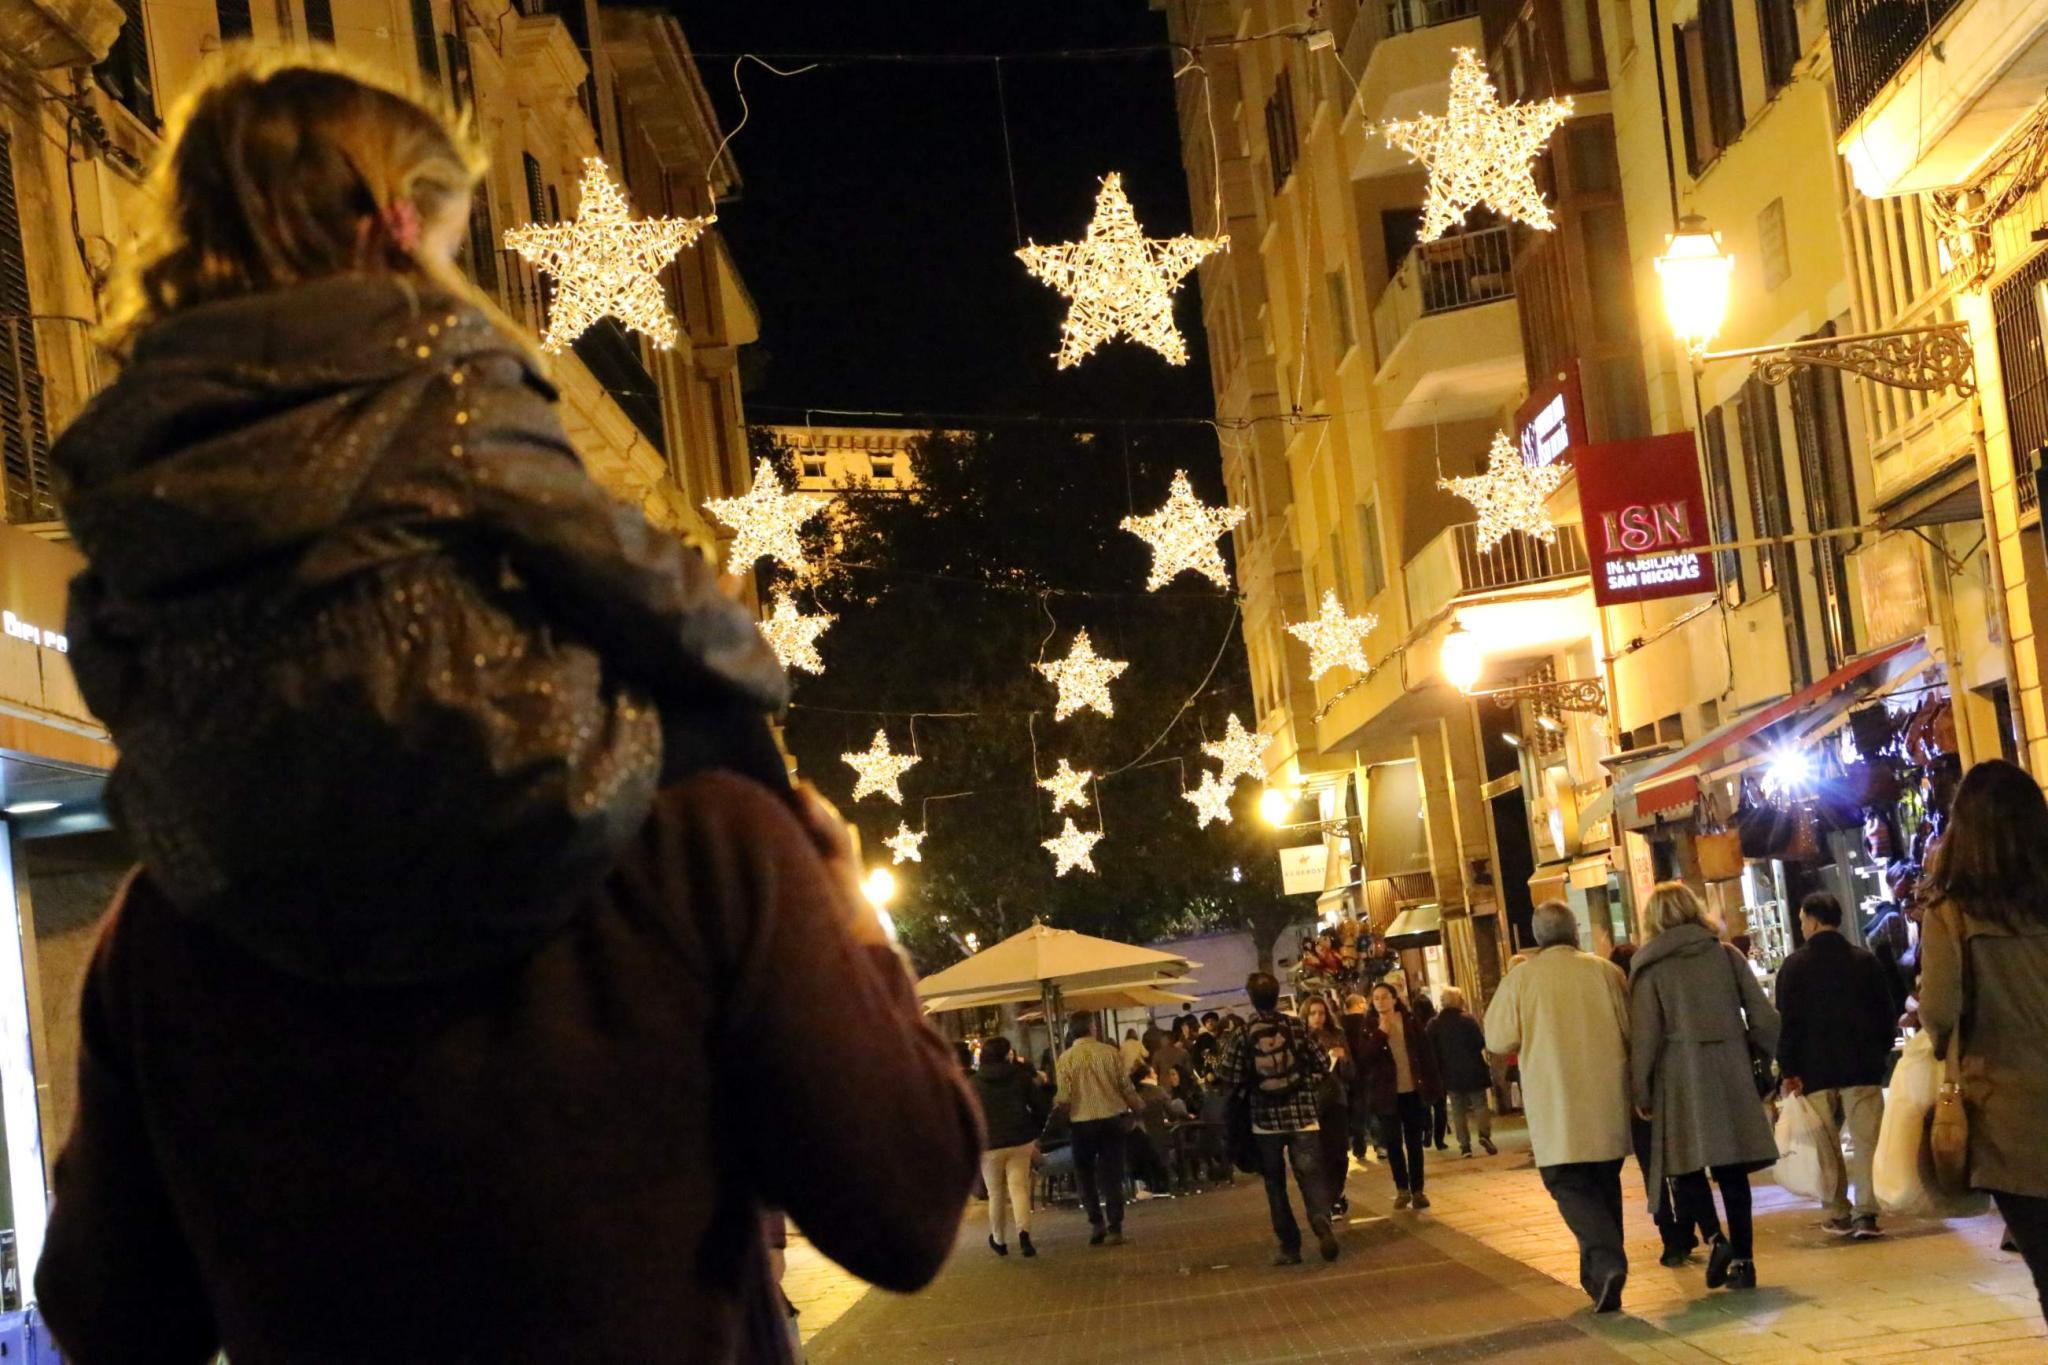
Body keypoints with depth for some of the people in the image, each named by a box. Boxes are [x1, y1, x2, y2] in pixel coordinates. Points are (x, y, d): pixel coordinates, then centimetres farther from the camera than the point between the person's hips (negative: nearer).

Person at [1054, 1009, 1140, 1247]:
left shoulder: (1066, 1058, -8)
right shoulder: (1111, 1053, -5)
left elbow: (1063, 1098, -10)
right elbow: (1127, 1088, -1)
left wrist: (1056, 1104, 13)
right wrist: (1137, 1110, 18)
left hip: (1083, 1122, -1)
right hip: (1111, 1119, 1)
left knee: (1085, 1173, 14)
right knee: (1111, 1174, 7)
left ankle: (1096, 1223, 6)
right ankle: (1114, 1227, 2)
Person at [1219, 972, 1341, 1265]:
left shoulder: (1243, 1034, -5)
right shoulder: (1297, 1026, -2)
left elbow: (1231, 1080, -5)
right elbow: (1323, 1064, 1)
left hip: (1265, 1119, 0)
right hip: (1302, 1114, 0)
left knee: (1276, 1185, 11)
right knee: (1311, 1175, -2)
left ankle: (1290, 1246, 10)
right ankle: (1321, 1221, -29)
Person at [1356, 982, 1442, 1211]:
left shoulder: (1410, 1022, 2)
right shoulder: (1369, 1027, 0)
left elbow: (1426, 1054, 3)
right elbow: (1364, 1060, -11)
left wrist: (1432, 1084, -3)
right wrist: (1381, 1034, -17)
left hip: (1413, 1092, 0)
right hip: (1387, 1093, 0)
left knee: (1414, 1143, 5)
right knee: (1393, 1143, 3)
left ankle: (1417, 1190, 11)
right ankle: (1402, 1189, 17)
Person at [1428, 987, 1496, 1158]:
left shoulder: (1434, 1024, -1)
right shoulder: (1468, 1020, -10)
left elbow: (1431, 1050, 0)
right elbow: (1481, 1043, -9)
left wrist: (1440, 1069, 10)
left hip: (1450, 1075, 2)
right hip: (1473, 1071, -2)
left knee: (1459, 1111, 8)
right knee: (1481, 1105, 7)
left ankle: (1465, 1145, 3)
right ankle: (1484, 1134, -13)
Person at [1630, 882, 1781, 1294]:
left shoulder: (1649, 968, -3)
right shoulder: (1727, 955, 6)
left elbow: (1645, 1036, -7)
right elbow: (1763, 1016, 2)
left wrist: (1641, 1092, -1)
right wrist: (1764, 1056, 15)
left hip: (1681, 1076, -3)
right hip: (1731, 1073, 3)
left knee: (1688, 1165, 5)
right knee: (1732, 1168, 8)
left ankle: (1716, 1240, -16)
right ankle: (1742, 1260, 7)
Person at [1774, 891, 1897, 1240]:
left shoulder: (1794, 966, -3)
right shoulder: (1866, 961, 4)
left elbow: (1787, 1022, -5)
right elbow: (1887, 1014, 8)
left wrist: (1788, 1070, -1)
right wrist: (1880, 1052, 17)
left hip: (1815, 1070, -1)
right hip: (1863, 1067, 1)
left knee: (1828, 1146, 8)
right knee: (1864, 1142, 0)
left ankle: (1838, 1213, 9)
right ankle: (1865, 1212, -10)